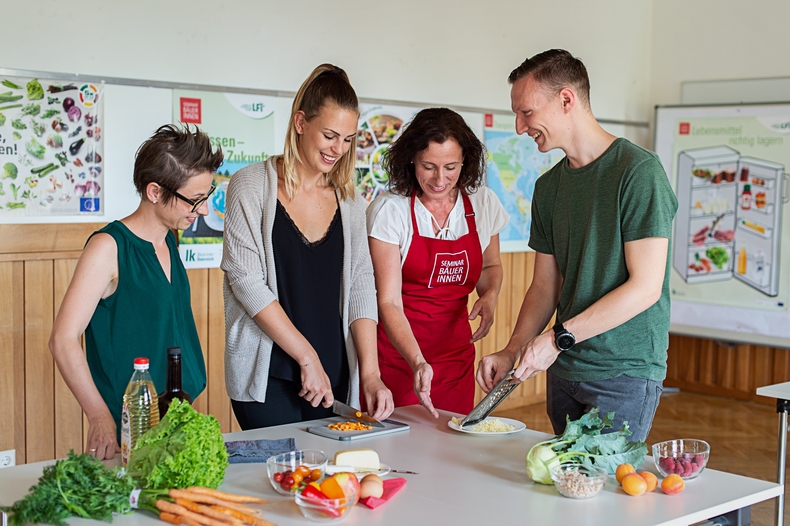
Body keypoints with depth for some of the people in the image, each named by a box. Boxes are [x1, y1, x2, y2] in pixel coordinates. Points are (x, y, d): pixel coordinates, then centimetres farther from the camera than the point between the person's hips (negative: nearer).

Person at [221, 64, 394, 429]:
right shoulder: (252, 186, -4)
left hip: (336, 379, 4)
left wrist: (370, 374, -7)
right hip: (267, 377, -4)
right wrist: (308, 357, -13)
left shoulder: (349, 201, 10)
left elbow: (360, 285, 5)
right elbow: (245, 279, -10)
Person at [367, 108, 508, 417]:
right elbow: (389, 302, -16)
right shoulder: (389, 210, -13)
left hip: (456, 353, 4)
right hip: (397, 354, -3)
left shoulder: (483, 203, -1)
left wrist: (489, 297, -4)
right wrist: (417, 363, -30)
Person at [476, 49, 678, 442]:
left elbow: (646, 287, -16)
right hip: (563, 371, 7)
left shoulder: (638, 171, -12)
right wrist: (512, 352, 0)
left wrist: (559, 338, -17)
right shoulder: (548, 187, 11)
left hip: (624, 373, -6)